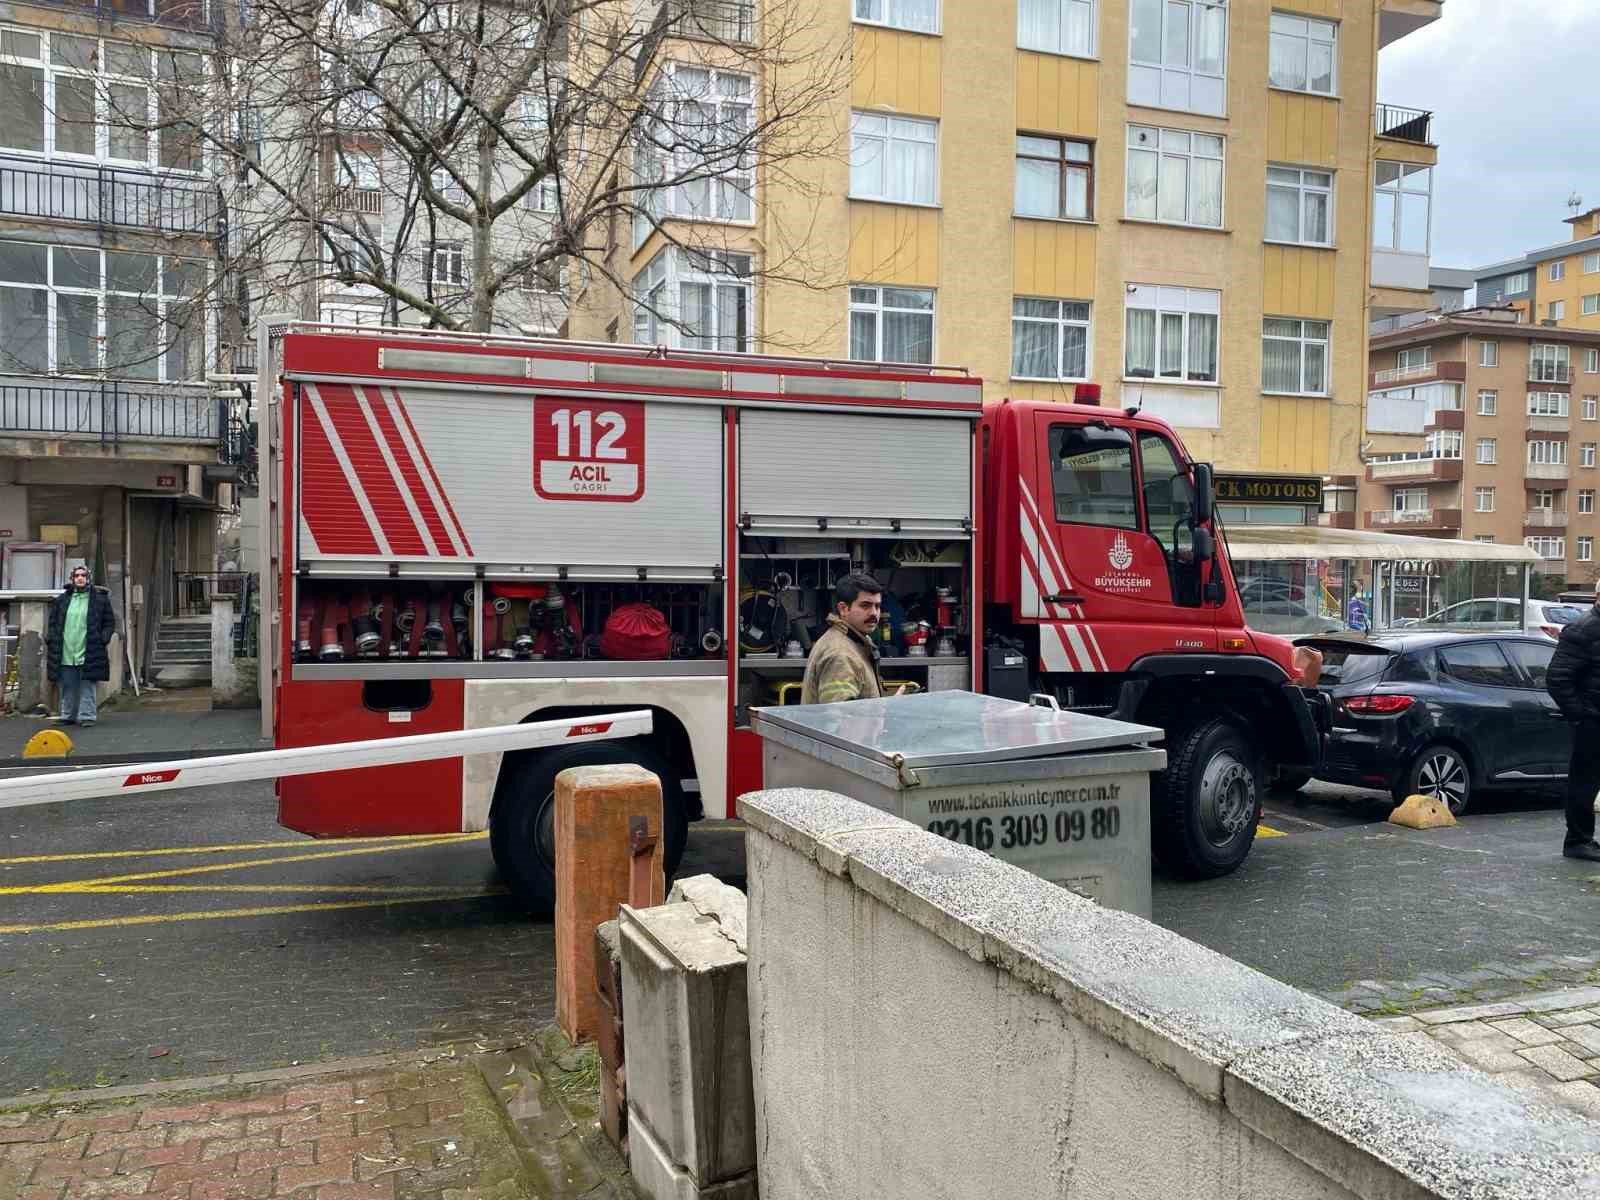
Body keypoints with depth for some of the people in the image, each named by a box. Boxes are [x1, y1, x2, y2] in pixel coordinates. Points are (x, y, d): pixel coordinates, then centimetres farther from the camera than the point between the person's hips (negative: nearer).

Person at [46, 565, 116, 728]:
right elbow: (52, 623, 18)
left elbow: (109, 622, 5)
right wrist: (50, 640, 5)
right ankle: (68, 716, 19)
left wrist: (102, 640, -6)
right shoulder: (62, 600, 11)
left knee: (87, 688, -1)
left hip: (88, 654, -3)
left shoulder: (100, 598, 3)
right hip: (65, 654, 3)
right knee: (67, 689, 9)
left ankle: (86, 716, 4)